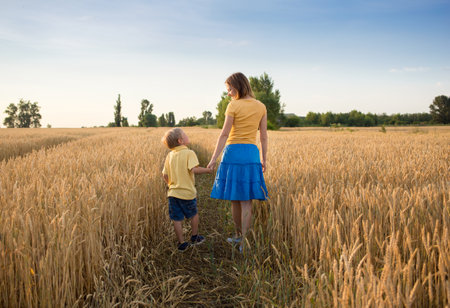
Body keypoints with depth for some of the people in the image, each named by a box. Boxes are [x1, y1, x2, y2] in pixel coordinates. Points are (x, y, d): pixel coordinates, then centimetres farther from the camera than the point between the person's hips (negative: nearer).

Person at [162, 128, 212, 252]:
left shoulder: (170, 155, 5)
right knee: (194, 215, 19)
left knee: (177, 219, 9)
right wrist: (207, 170, -10)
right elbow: (194, 169, -26)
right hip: (187, 193, -4)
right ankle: (195, 237, 33)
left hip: (173, 193, 4)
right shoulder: (189, 153, -13)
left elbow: (165, 175, 6)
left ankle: (182, 243, 16)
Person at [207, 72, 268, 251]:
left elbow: (225, 134, -9)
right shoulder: (261, 107, 7)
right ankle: (243, 239, 4)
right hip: (252, 153, 3)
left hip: (233, 152, -3)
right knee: (246, 201, 4)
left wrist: (213, 159, -7)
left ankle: (239, 235, 23)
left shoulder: (234, 106, -6)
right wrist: (264, 159, 16)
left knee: (235, 198, 10)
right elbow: (263, 135, 9)